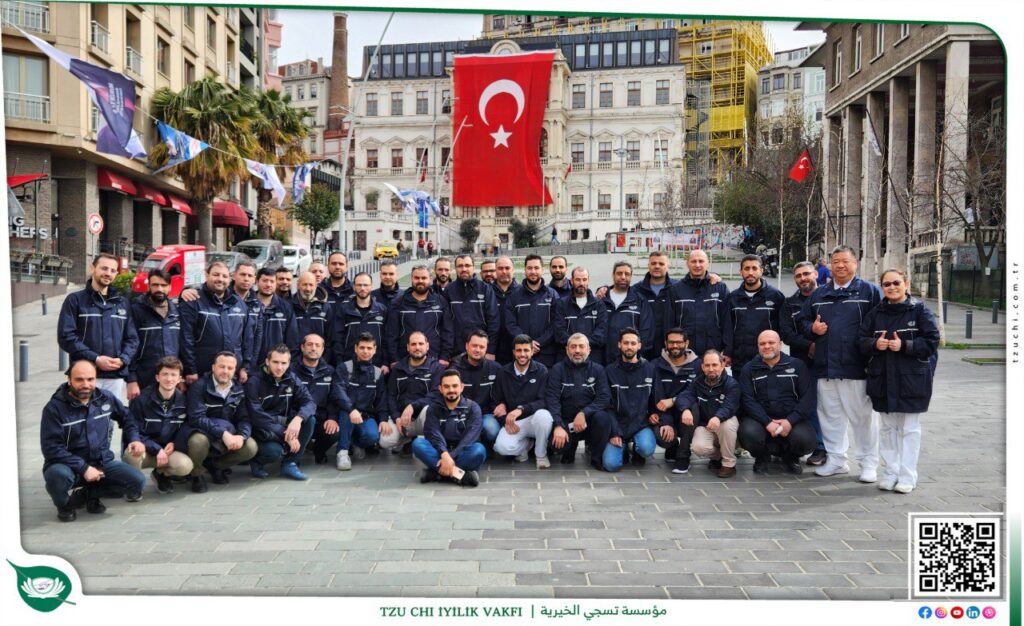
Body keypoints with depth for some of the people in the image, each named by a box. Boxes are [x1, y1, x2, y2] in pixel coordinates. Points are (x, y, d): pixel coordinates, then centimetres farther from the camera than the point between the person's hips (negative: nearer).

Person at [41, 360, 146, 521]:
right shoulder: (55, 407, -13)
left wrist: (135, 439, 2)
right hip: (69, 465, -4)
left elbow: (126, 417, 20)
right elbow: (52, 448, -17)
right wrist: (83, 468, -23)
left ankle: (90, 493, 9)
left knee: (137, 481, -19)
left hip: (103, 462, 4)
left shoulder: (106, 398, 1)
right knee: (58, 475, -39)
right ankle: (64, 505, -2)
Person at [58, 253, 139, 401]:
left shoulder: (122, 303, 16)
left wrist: (123, 359, -7)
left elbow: (132, 338, 13)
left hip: (116, 377, 4)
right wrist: (95, 359, -14)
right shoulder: (75, 300, 4)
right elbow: (66, 336, -5)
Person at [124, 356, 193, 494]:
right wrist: (157, 449, -22)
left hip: (167, 450, 3)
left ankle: (161, 474, 10)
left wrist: (173, 444, -14)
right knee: (134, 453, -38)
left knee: (185, 466, -27)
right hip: (143, 449, -3)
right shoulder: (141, 399, -13)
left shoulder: (183, 401, -4)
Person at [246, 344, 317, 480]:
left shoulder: (291, 379, 1)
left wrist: (298, 419, -34)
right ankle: (257, 462, 3)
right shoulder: (254, 382, -14)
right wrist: (286, 435, -28)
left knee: (309, 419, -21)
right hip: (262, 431, -5)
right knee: (275, 451, -35)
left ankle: (289, 463, -10)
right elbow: (257, 416, -23)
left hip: (284, 424, 5)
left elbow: (309, 402, -11)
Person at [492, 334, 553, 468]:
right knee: (502, 447, -29)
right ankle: (525, 444, 8)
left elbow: (543, 401, -14)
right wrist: (506, 420, -13)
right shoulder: (504, 373, 2)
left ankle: (541, 454, -9)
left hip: (534, 418, -1)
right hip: (513, 422, 1)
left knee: (543, 415, -37)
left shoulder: (541, 370, -5)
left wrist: (521, 409, -28)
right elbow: (496, 401, 5)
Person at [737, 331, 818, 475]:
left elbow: (808, 397, -3)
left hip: (791, 419, 0)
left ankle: (790, 457, 11)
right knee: (749, 434, -32)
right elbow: (748, 400, -5)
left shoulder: (797, 365, 7)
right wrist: (767, 422, -20)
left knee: (805, 439, -29)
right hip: (760, 418, 0)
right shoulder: (748, 369, 6)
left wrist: (790, 420, -17)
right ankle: (762, 458, 6)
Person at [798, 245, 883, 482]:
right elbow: (803, 320, 21)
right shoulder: (819, 294, 16)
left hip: (856, 367, -5)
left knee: (862, 416, 1)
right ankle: (836, 460, 24)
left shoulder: (869, 291, 1)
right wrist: (812, 328, 0)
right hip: (825, 366, 5)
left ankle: (868, 464, 12)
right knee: (830, 415, 12)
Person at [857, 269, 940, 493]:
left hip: (912, 380, -4)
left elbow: (931, 341, -8)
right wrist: (875, 344, -13)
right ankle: (890, 472, 21)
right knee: (887, 428, 11)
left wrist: (904, 345, -18)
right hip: (882, 379, 4)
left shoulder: (919, 310, -4)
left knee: (909, 429, 4)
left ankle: (907, 476, 10)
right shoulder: (876, 313, 8)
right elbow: (861, 340, 7)